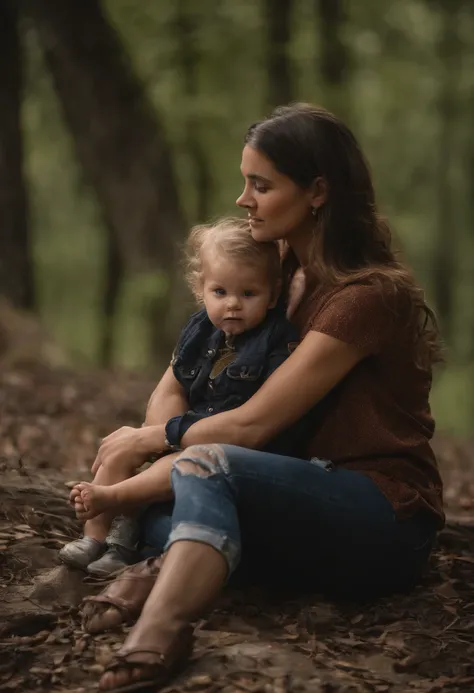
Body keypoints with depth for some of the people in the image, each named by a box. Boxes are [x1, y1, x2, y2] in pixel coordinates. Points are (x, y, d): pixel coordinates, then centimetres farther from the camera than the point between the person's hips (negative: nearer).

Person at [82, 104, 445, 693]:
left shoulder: (370, 295, -16)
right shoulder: (296, 275, 12)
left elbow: (252, 425, -17)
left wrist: (147, 439, -6)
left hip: (387, 524, -9)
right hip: (318, 500, 9)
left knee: (208, 465, -33)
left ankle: (155, 637, -54)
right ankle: (168, 567, -33)